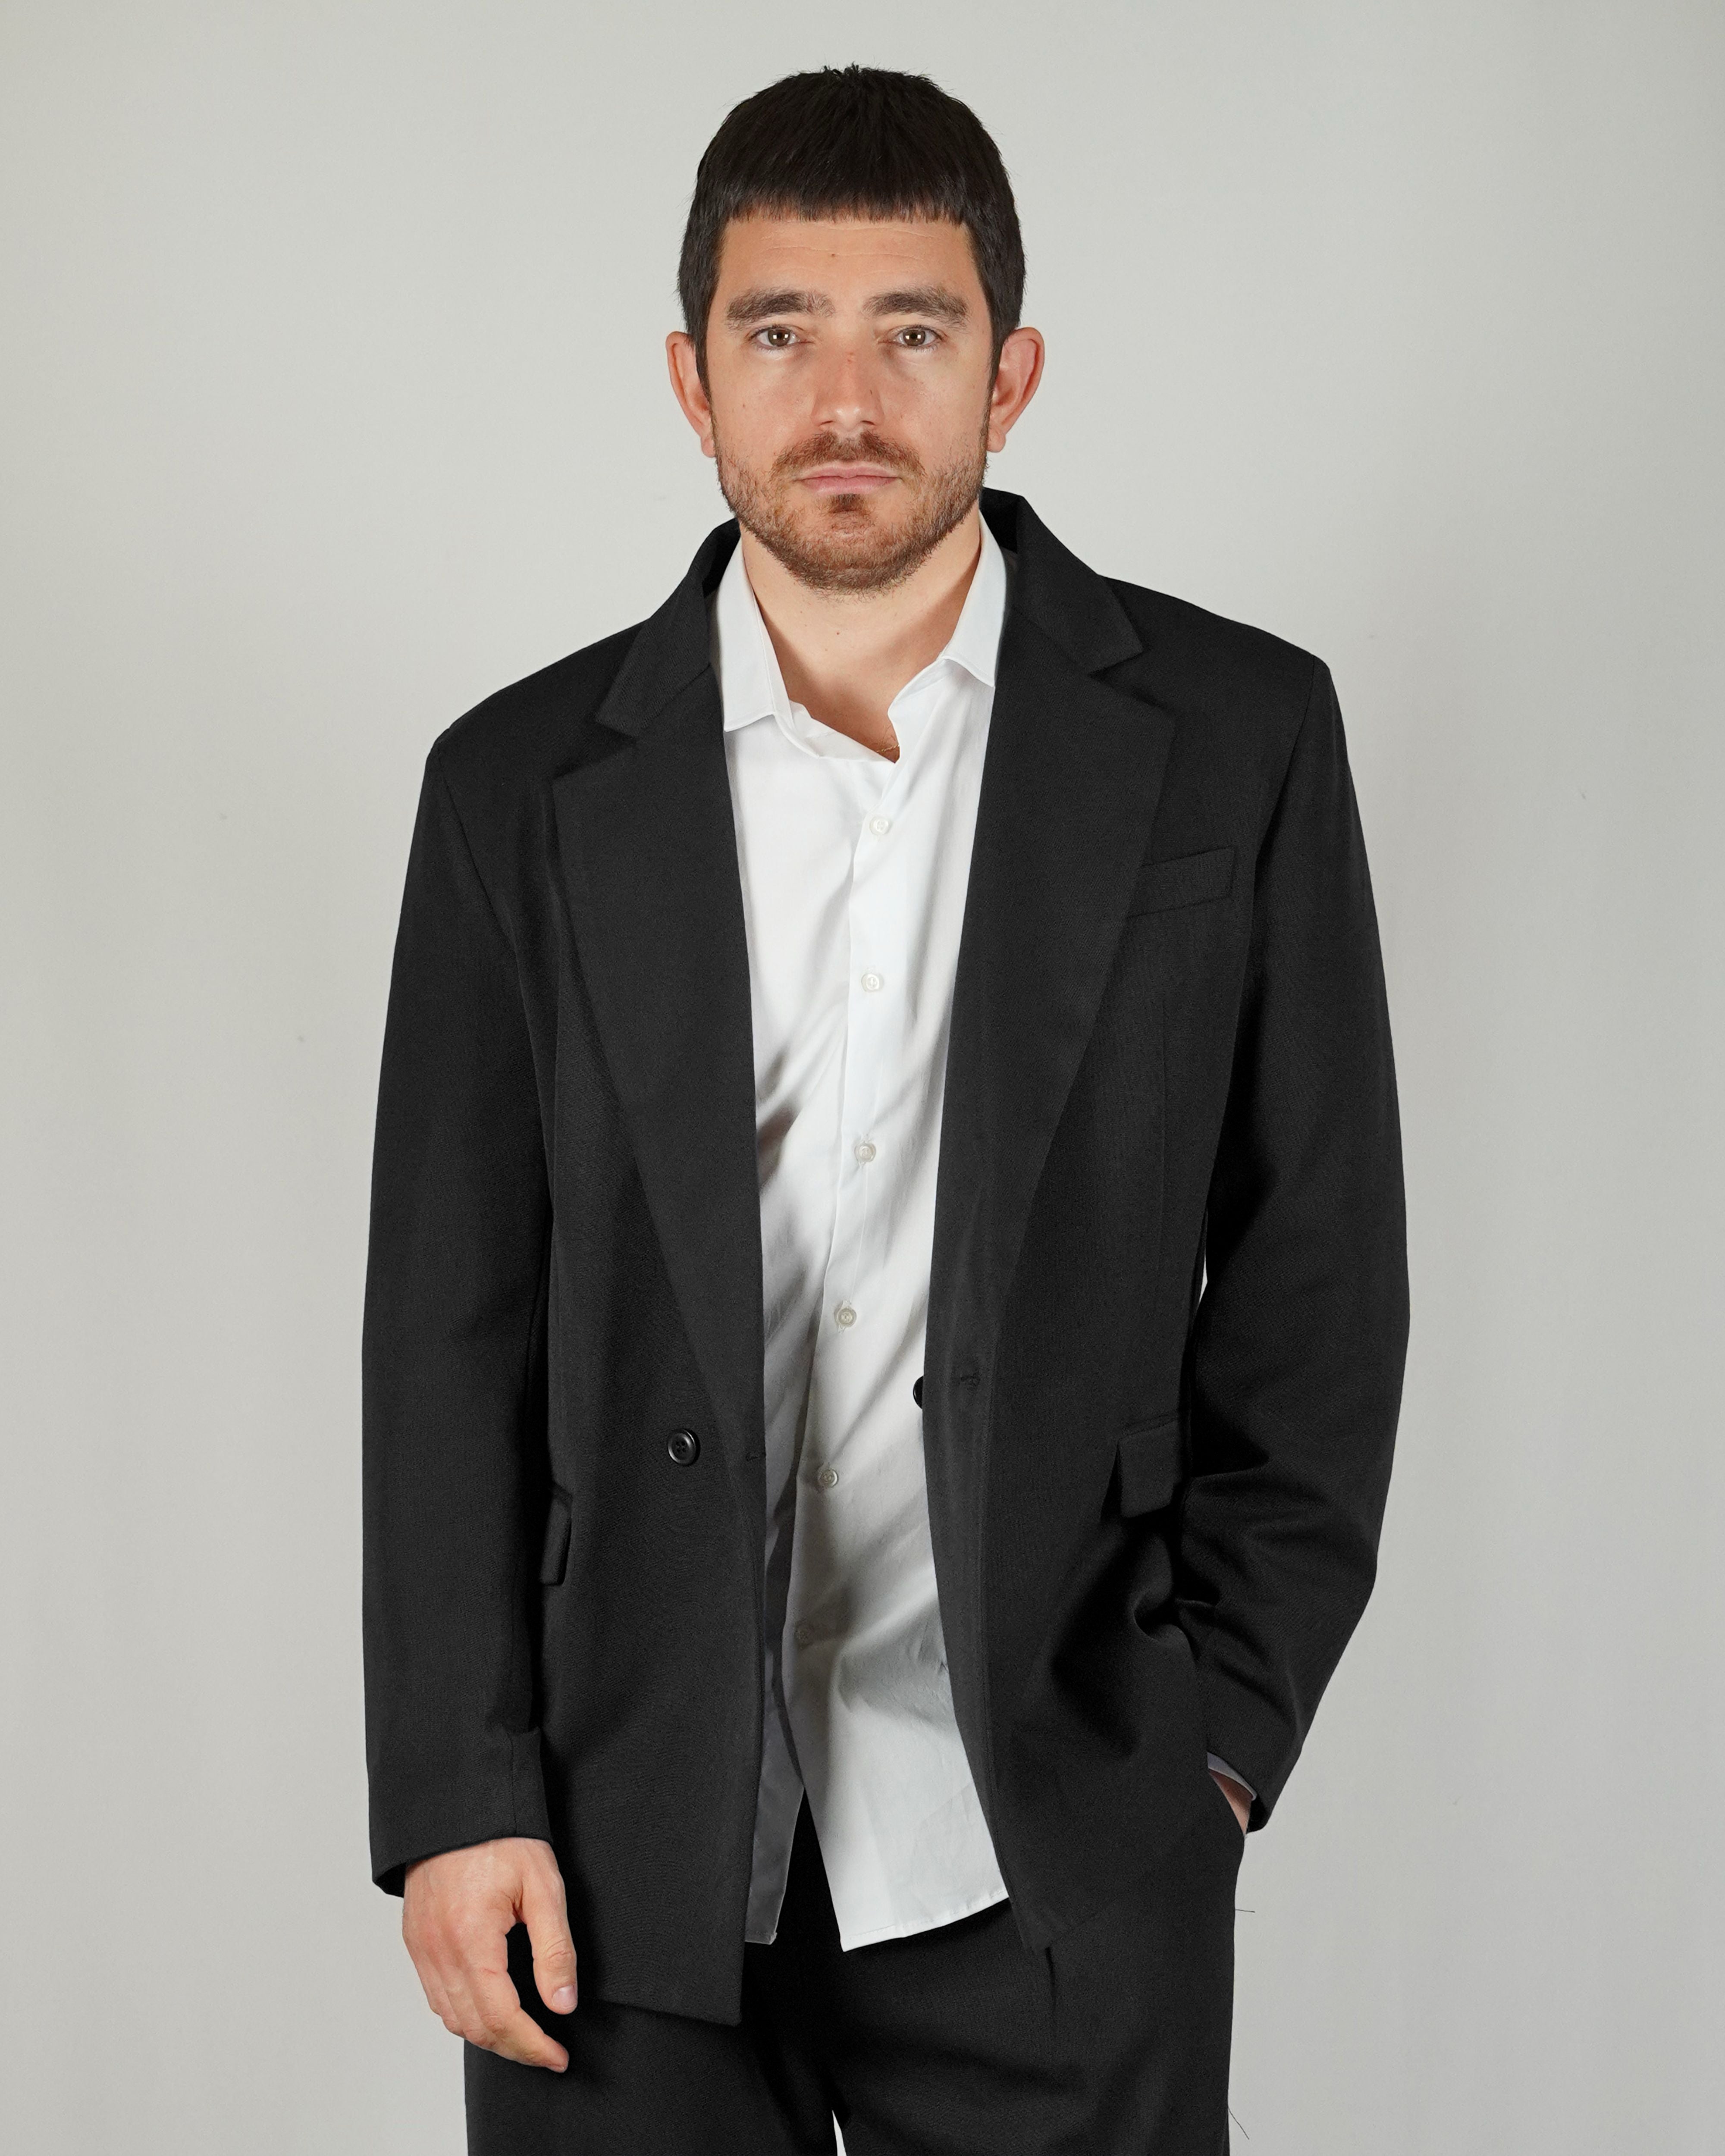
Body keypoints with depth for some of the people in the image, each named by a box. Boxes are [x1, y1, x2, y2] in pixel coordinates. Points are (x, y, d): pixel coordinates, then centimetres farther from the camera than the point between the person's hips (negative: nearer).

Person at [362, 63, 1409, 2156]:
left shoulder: (1233, 741, -1)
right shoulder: (524, 787, 2)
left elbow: (1317, 1273, 3)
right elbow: (449, 1331, 2)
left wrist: (1224, 1726, -1)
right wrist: (458, 1801, -2)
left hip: (1048, 1848, 0)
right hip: (627, 1851, 1)